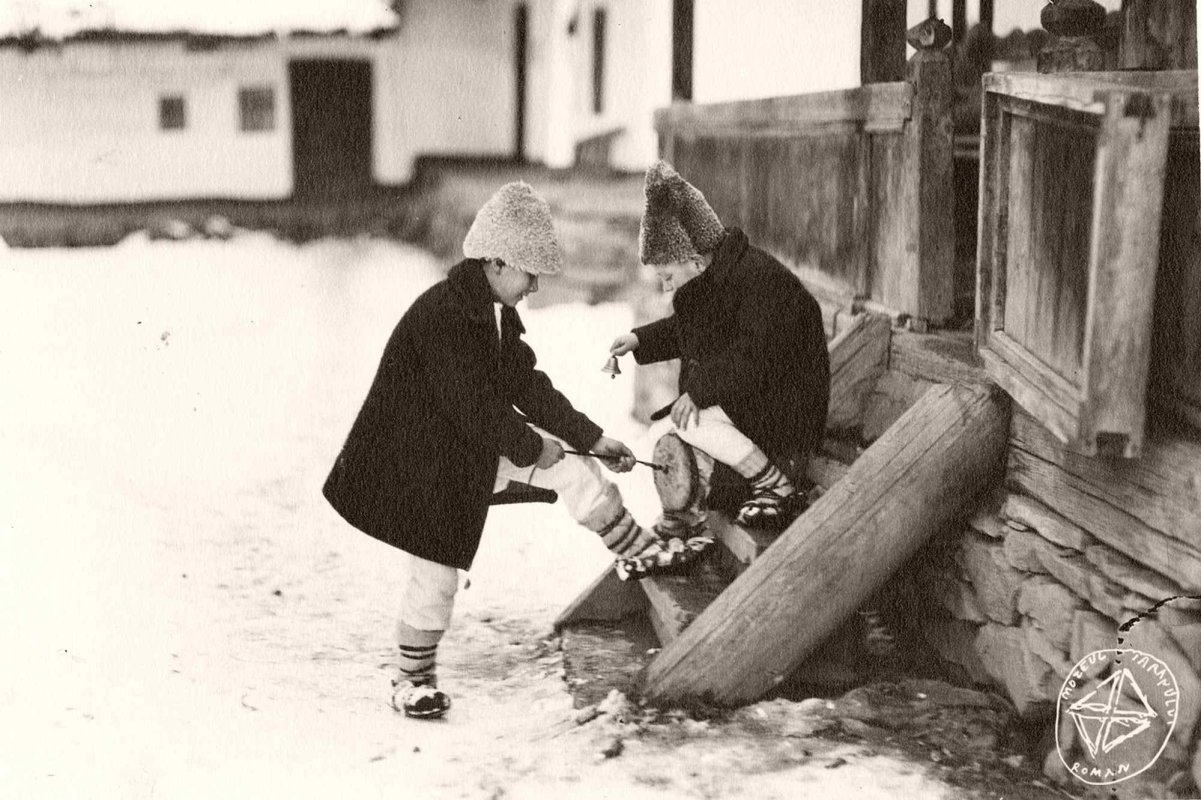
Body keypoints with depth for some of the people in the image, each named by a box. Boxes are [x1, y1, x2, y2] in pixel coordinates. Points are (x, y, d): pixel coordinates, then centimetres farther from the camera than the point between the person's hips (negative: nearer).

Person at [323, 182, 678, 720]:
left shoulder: (495, 312, 3)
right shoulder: (441, 315, -26)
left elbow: (526, 383, 8)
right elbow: (473, 404, -27)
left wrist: (590, 438, 7)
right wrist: (530, 448, -15)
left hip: (480, 443, 9)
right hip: (420, 459, -9)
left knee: (575, 469, 4)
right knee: (436, 573, 0)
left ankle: (639, 554, 19)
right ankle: (413, 679, 20)